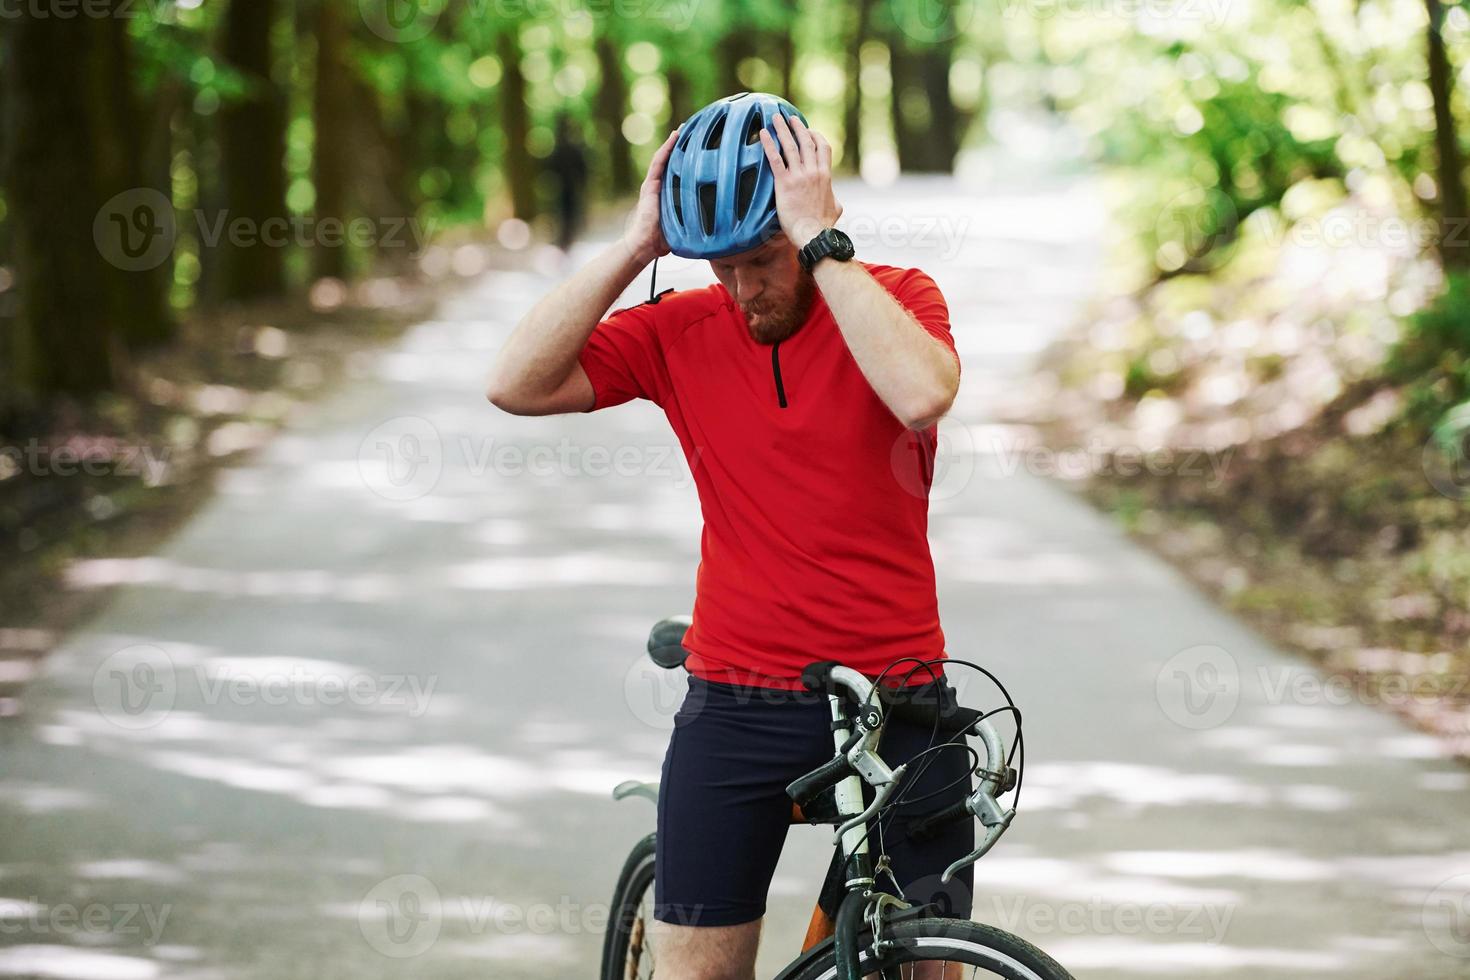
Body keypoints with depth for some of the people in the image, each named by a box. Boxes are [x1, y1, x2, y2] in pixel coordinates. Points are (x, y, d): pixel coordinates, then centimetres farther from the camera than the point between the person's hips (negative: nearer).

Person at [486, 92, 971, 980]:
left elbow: (922, 393, -27)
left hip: (897, 700, -1)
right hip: (738, 704, 1)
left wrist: (821, 242, -24)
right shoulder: (682, 330, 0)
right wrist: (634, 247, -13)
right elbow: (517, 385, -11)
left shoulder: (896, 300, -4)